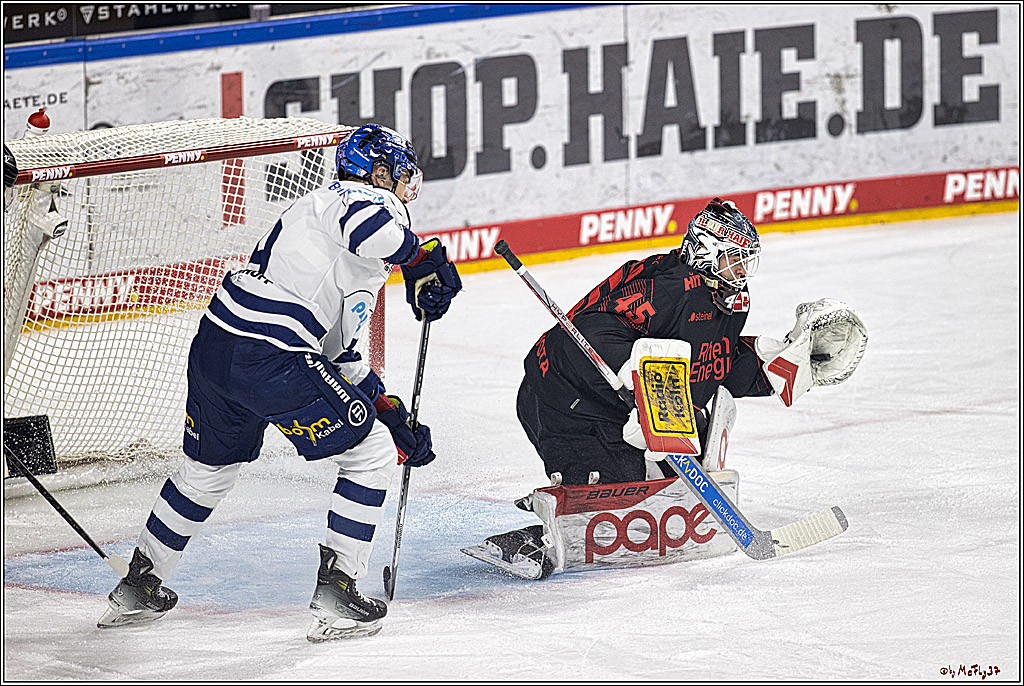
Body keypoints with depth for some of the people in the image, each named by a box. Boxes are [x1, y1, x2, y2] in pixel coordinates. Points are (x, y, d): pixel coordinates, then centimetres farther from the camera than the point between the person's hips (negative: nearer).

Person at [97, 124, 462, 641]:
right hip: (269, 361, -10)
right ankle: (335, 596, 4)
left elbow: (337, 350, 31)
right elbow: (368, 226, -29)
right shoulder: (366, 198, 1)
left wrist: (393, 417, 29)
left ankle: (138, 589, 42)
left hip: (213, 347, 10)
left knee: (209, 466, 30)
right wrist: (421, 260, -14)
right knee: (370, 452, 5)